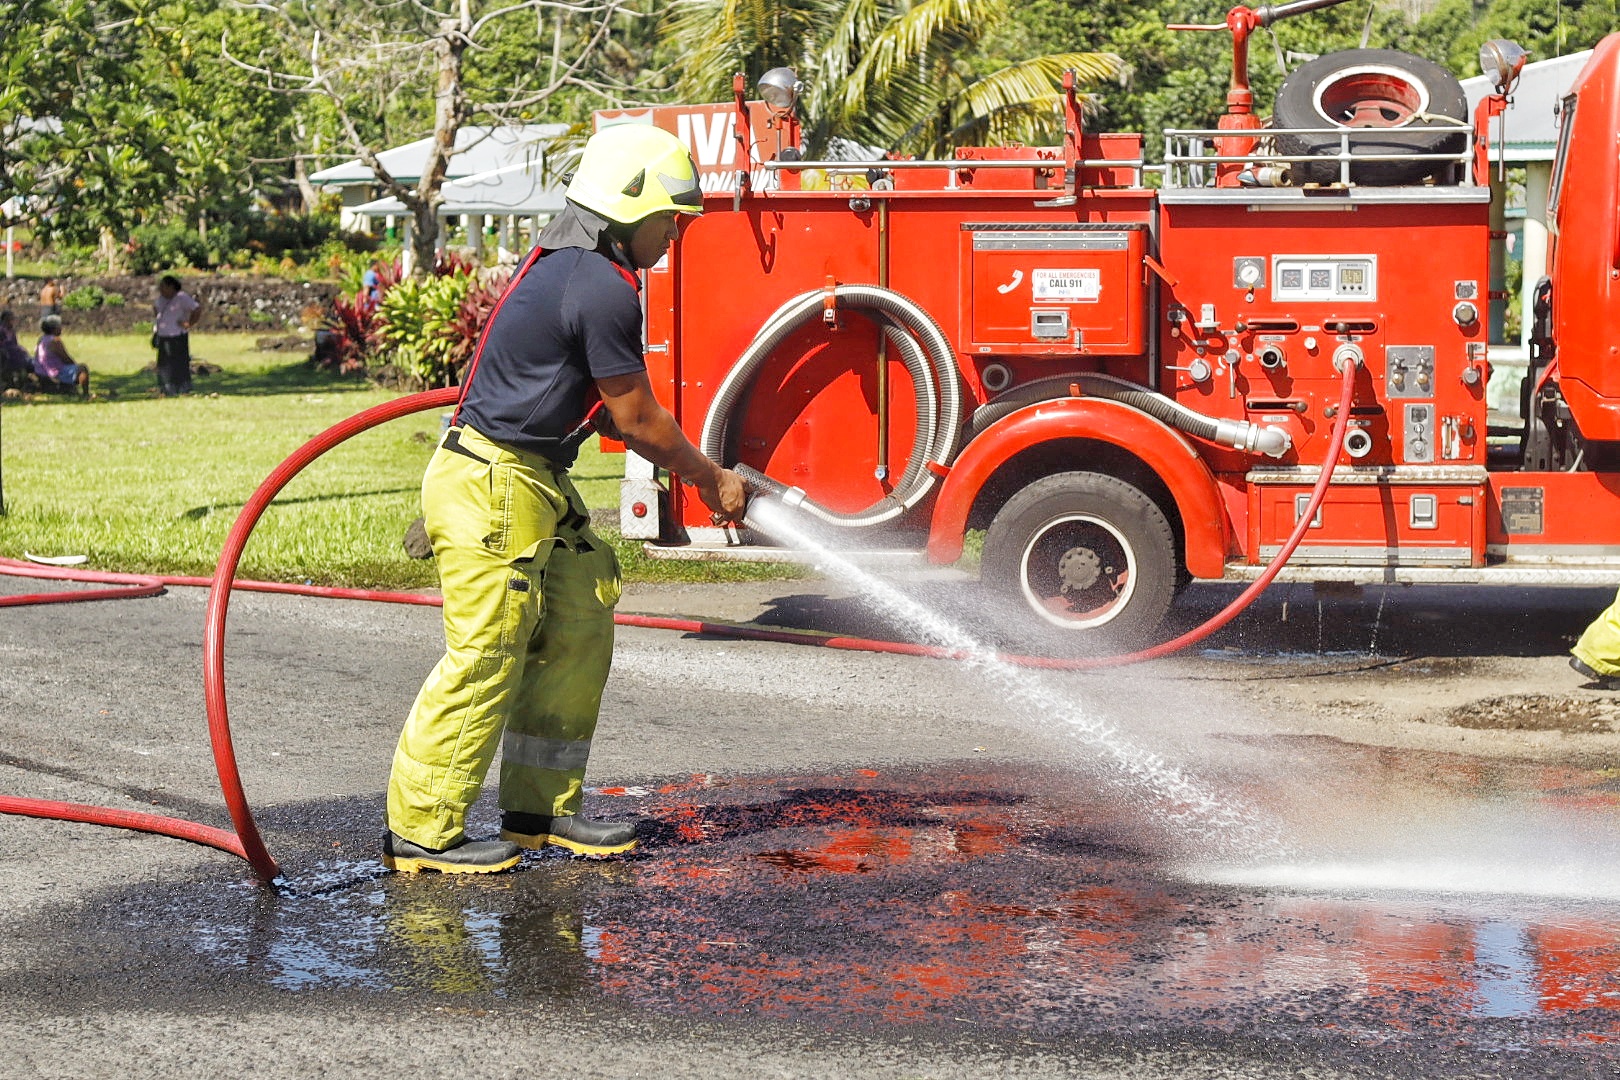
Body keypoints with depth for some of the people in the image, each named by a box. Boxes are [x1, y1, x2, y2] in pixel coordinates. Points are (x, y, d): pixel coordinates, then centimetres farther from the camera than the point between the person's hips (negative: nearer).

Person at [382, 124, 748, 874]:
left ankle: (541, 810, 19)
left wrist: (690, 466, 18)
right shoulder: (604, 291, -18)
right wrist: (713, 480, 2)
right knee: (485, 657, -7)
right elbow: (637, 419, -11)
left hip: (531, 485, 11)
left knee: (580, 631, 13)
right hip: (493, 485, -11)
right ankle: (420, 832, 0)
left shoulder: (567, 268, 15)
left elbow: (605, 410, 21)